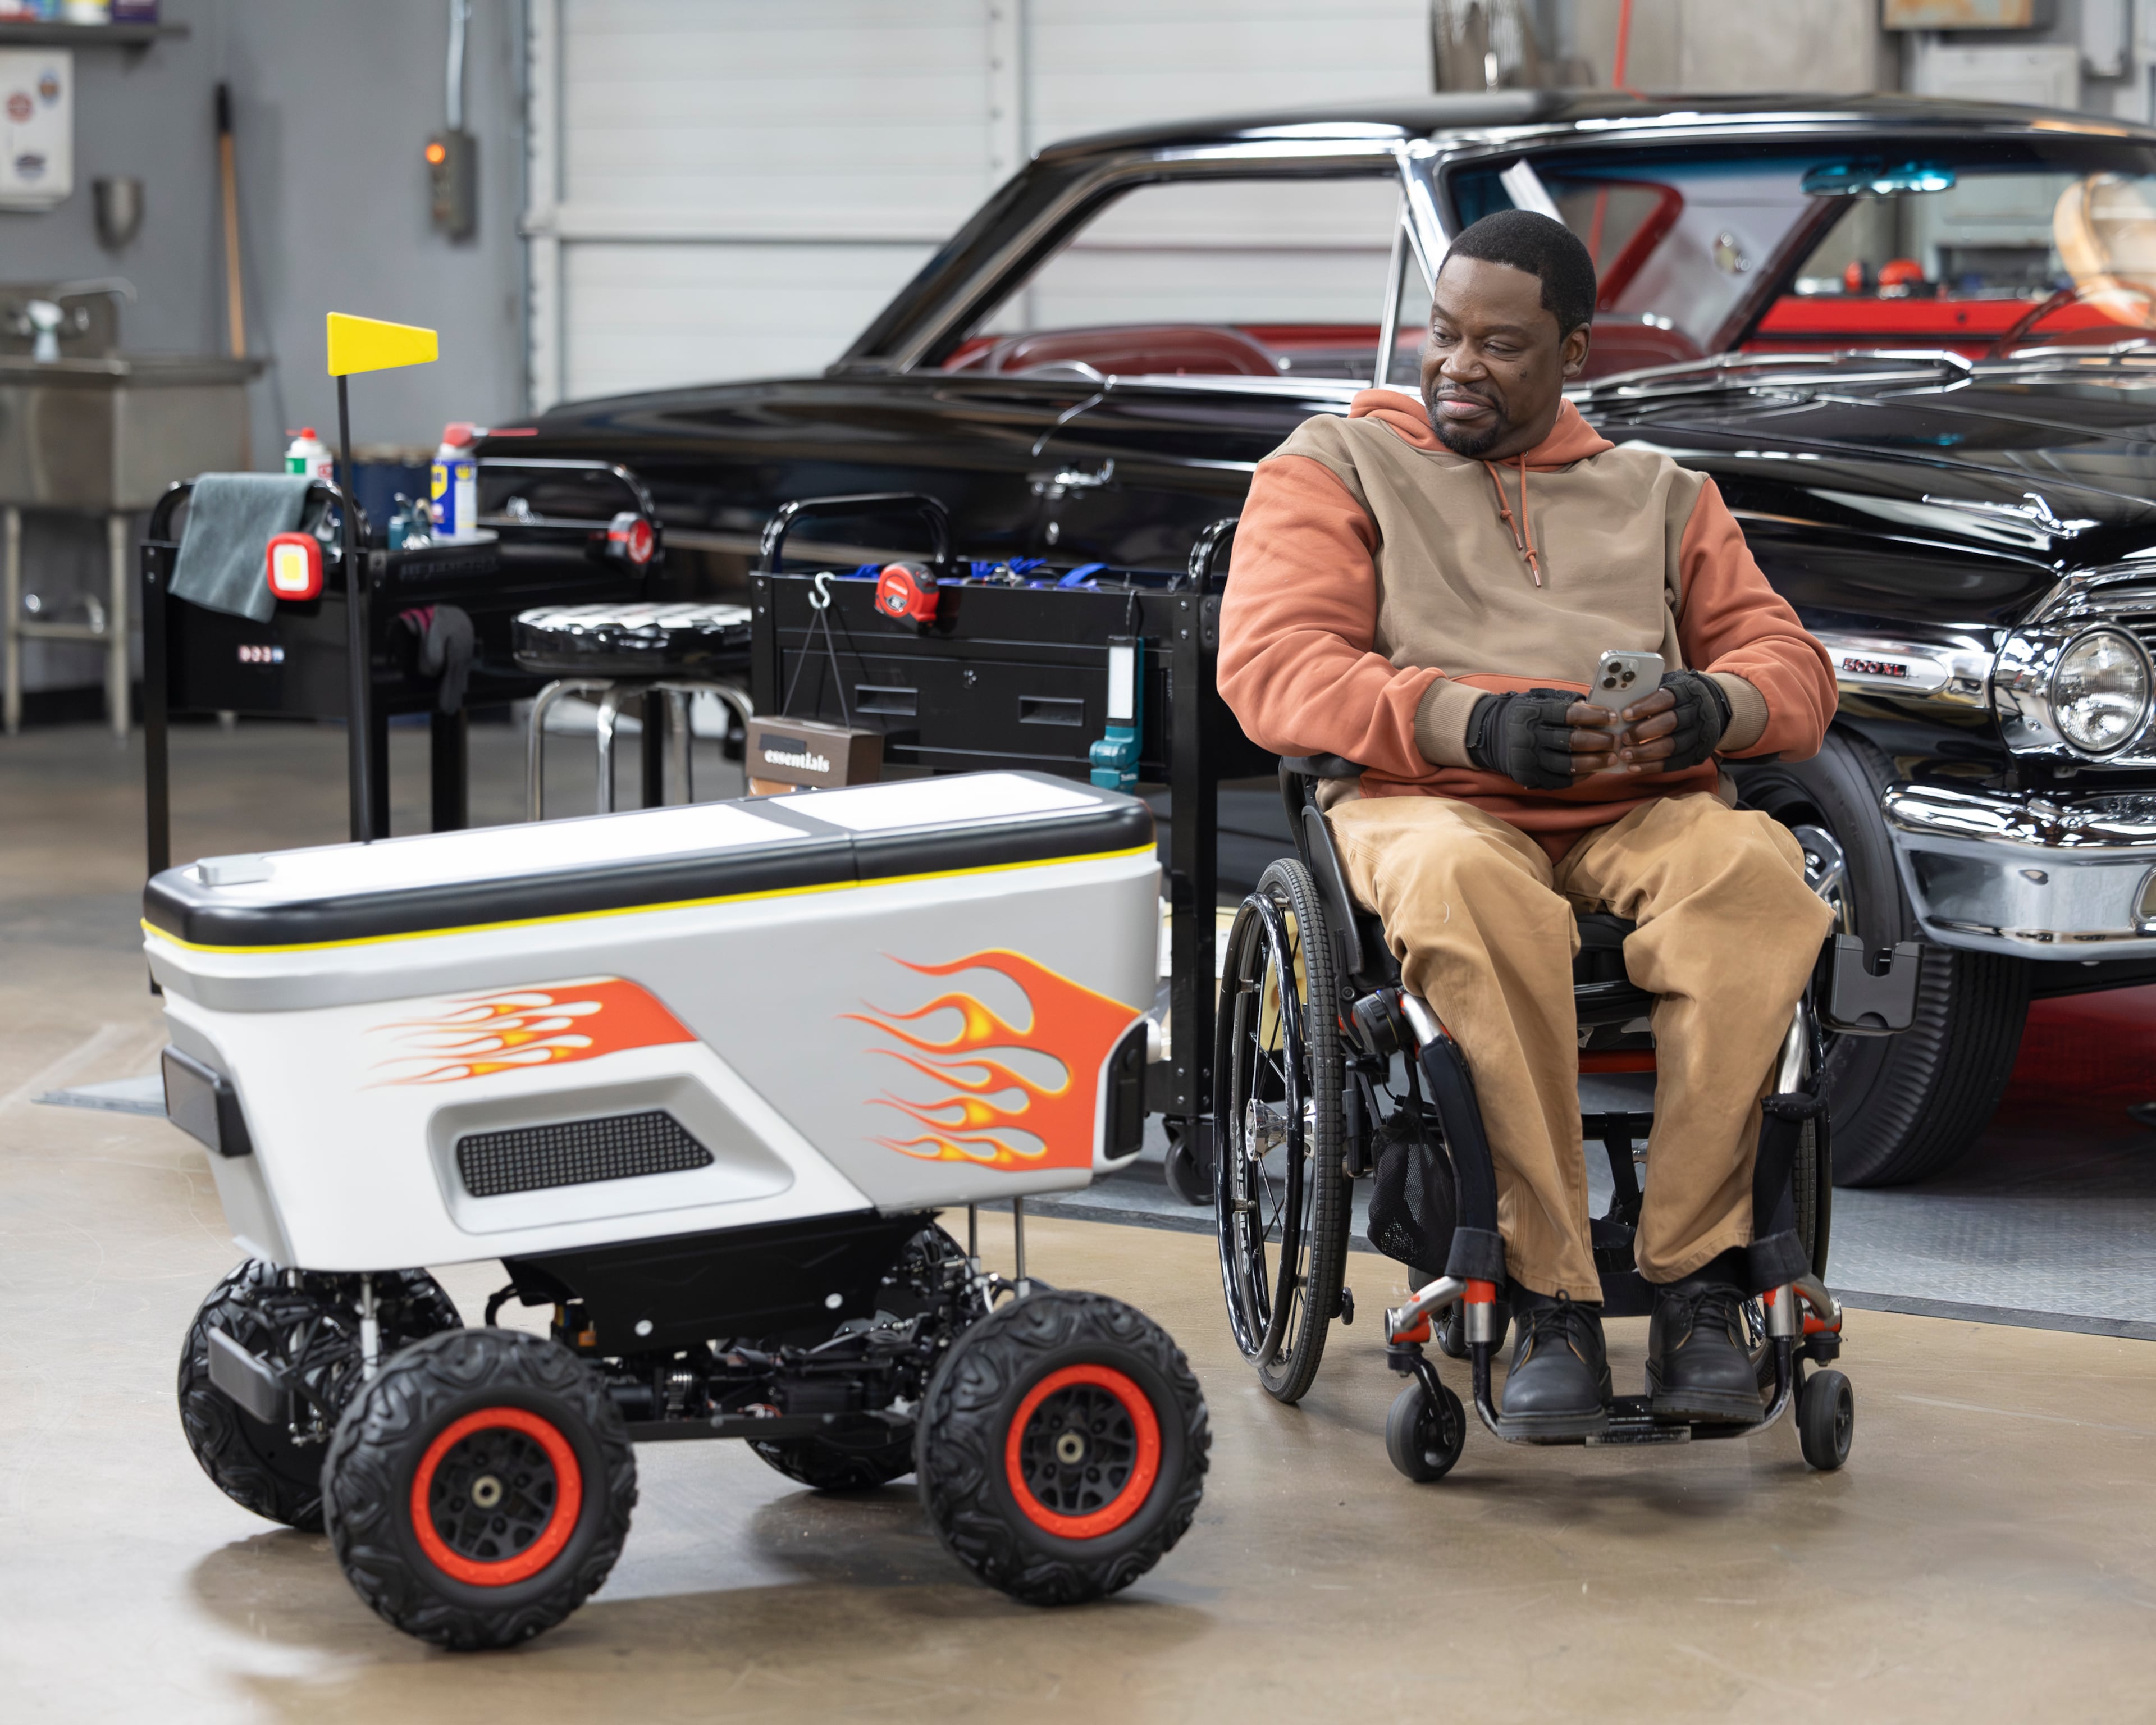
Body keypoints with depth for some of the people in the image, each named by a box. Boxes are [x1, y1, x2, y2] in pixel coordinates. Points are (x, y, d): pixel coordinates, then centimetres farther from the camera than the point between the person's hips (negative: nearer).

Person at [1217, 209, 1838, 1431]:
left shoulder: (1660, 494, 27)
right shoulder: (1337, 464, 18)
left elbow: (1793, 667, 19)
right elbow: (1270, 668, 2)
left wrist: (1716, 709, -8)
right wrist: (1475, 722, -15)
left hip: (1642, 813, 3)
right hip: (1431, 805, -2)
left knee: (1755, 873, -34)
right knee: (1470, 891, -41)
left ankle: (1696, 1282, -34)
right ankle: (1551, 1301, -36)